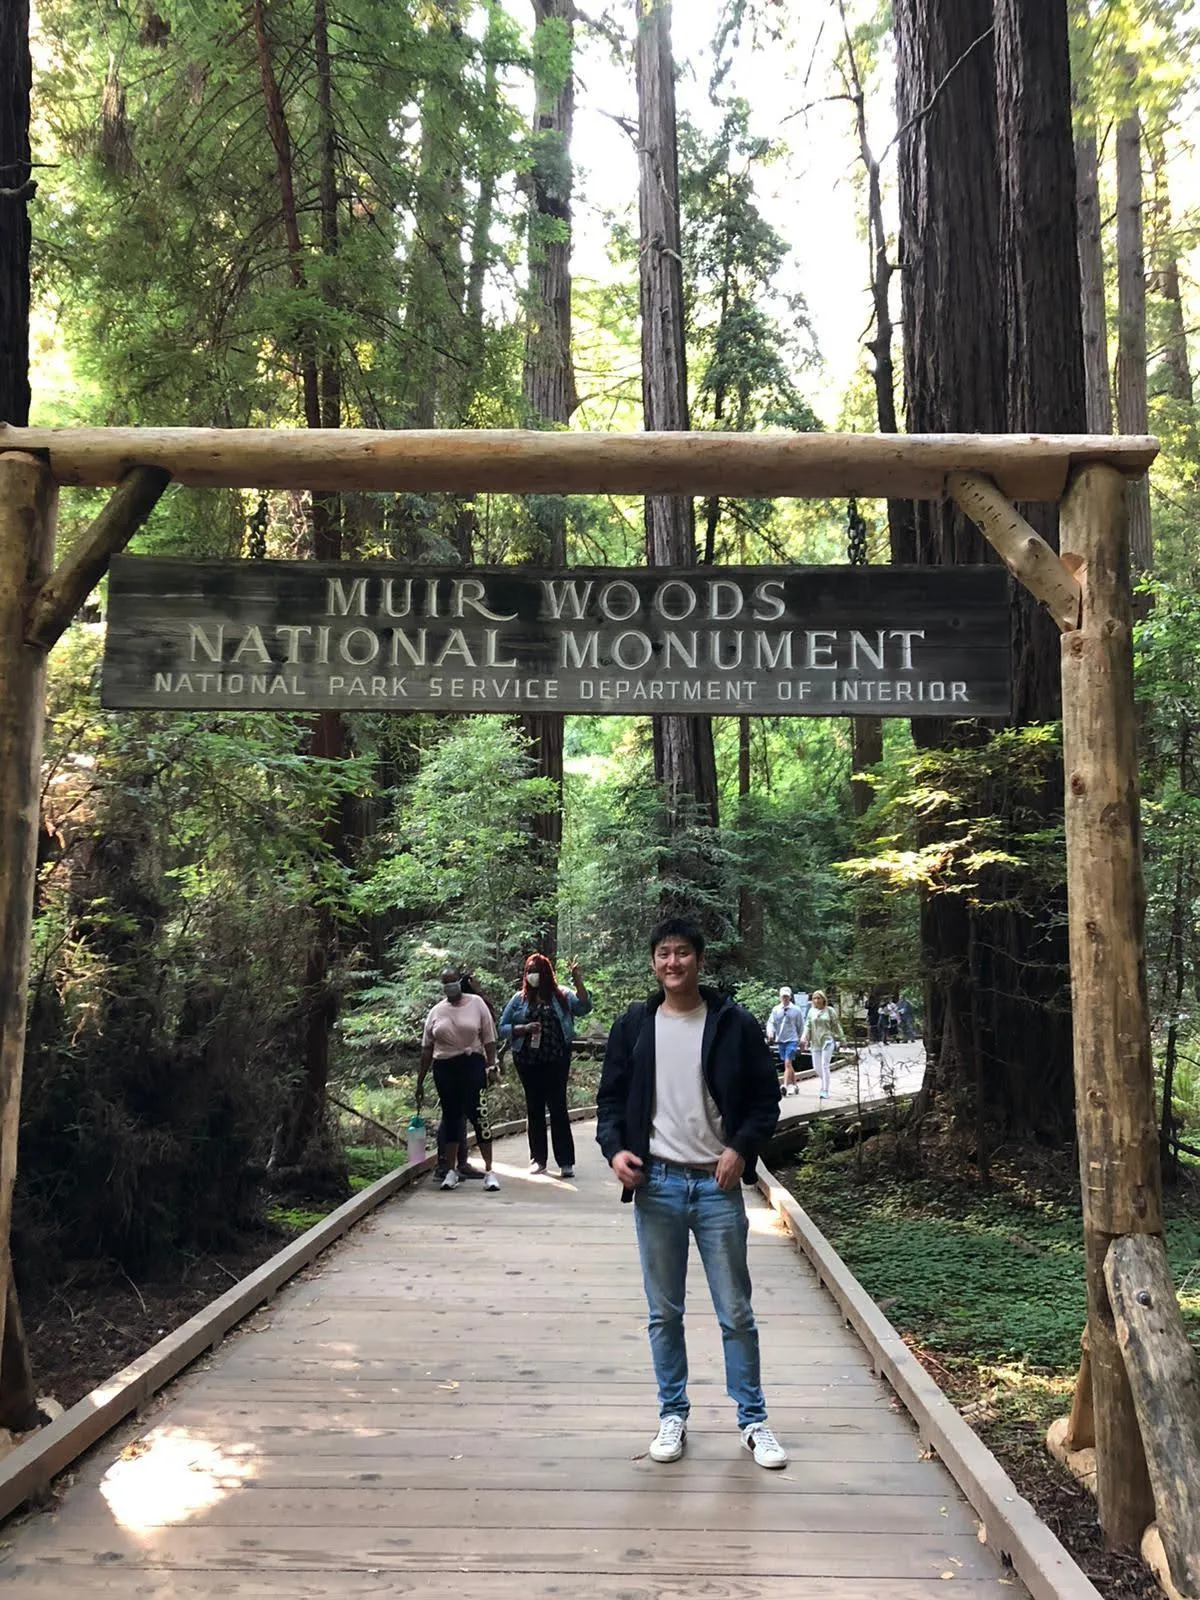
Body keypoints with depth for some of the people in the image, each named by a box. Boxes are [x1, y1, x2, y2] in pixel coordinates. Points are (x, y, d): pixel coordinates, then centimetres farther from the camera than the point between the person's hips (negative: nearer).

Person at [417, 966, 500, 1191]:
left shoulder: (476, 1003, 2)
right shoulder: (436, 1011, 9)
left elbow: (489, 1038, 2)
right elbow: (427, 1048, 12)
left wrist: (491, 1065, -6)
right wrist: (420, 1080, 10)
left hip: (472, 1065, -3)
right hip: (444, 1069, 3)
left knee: (479, 1114, -9)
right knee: (450, 1117, 8)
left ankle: (489, 1171, -4)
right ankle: (451, 1171, 16)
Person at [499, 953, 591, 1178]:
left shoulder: (561, 996, 3)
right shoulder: (519, 999, 7)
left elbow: (584, 1008, -11)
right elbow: (502, 1028, 5)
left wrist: (578, 982, -20)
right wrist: (524, 1029, -11)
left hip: (556, 1060, -2)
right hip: (528, 1061, 2)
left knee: (558, 1107, -4)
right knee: (534, 1108, 9)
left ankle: (566, 1162, -1)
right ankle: (538, 1159, 17)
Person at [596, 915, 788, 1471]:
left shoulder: (734, 1024, -1)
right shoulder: (633, 1026, 4)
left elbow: (766, 1096, 3)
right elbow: (611, 1096, 9)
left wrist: (741, 1148, -10)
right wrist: (614, 1148, -8)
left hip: (717, 1183, -1)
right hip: (656, 1183, 2)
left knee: (736, 1312, 6)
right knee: (664, 1312, 11)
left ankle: (753, 1422, 19)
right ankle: (672, 1415, 25)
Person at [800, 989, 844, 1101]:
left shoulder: (829, 1010, 1)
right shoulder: (811, 1011, 9)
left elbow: (836, 1026, 5)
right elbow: (807, 1026, 6)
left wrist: (842, 1039, 6)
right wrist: (804, 1039, -8)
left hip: (827, 1041, -4)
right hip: (815, 1042, 4)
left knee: (824, 1065, -10)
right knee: (817, 1067, 4)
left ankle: (825, 1091, -7)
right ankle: (825, 1082, 29)